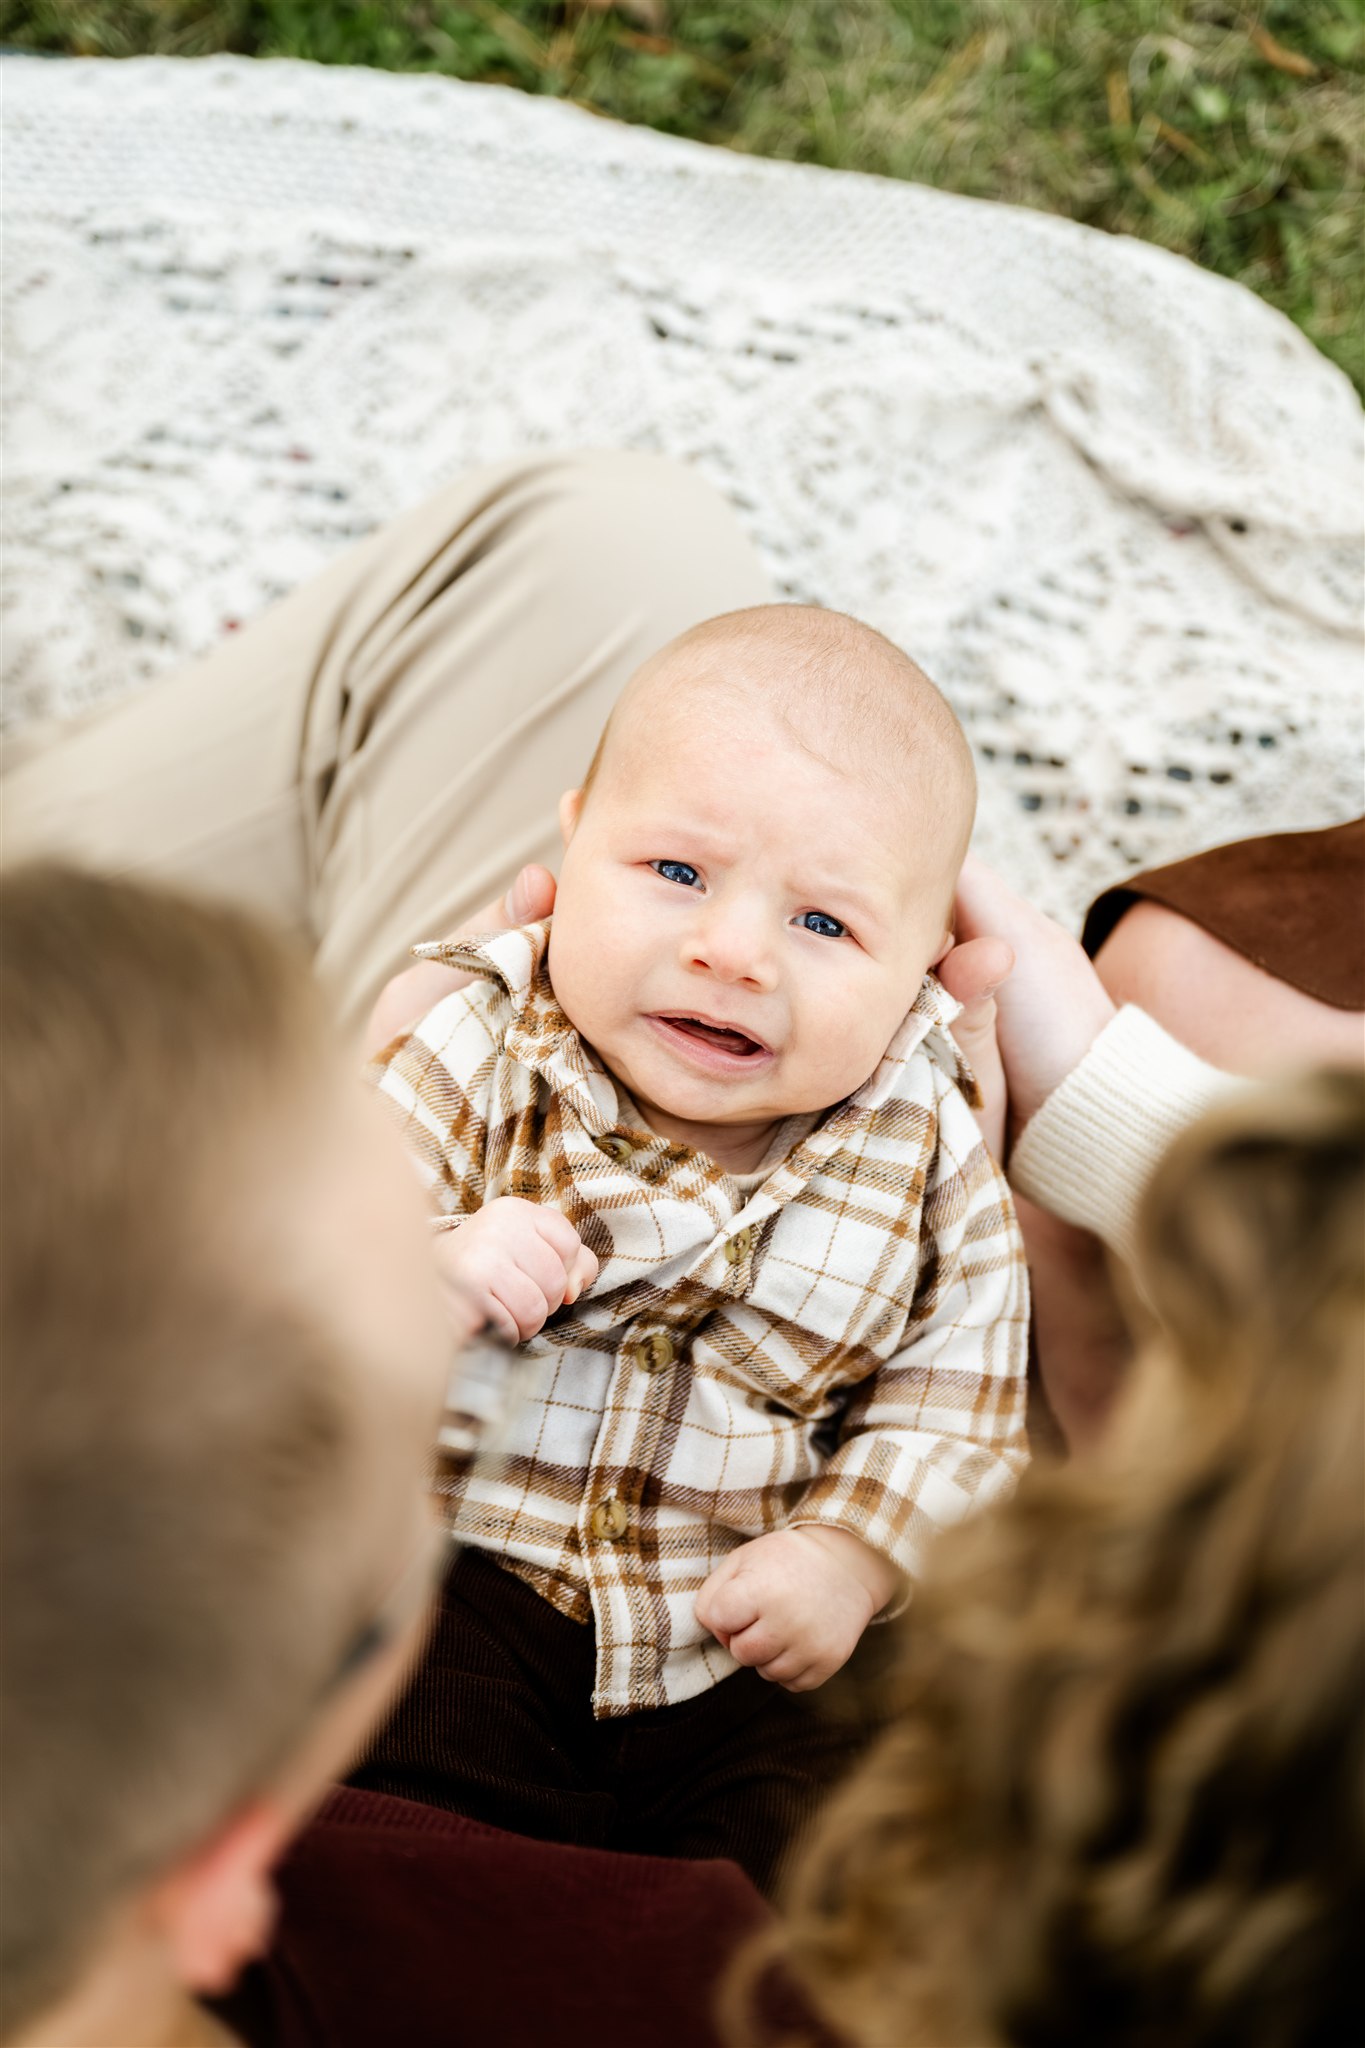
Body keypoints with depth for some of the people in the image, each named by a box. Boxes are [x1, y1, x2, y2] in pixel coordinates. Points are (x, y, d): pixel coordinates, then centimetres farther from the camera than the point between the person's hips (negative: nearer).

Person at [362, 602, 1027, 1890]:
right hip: (478, 1577, -1)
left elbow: (955, 1395, 3)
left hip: (753, 1639, 2)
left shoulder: (928, 1159, -4)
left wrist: (853, 1551, -11)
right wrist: (439, 1272, -29)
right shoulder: (479, 1059, -9)